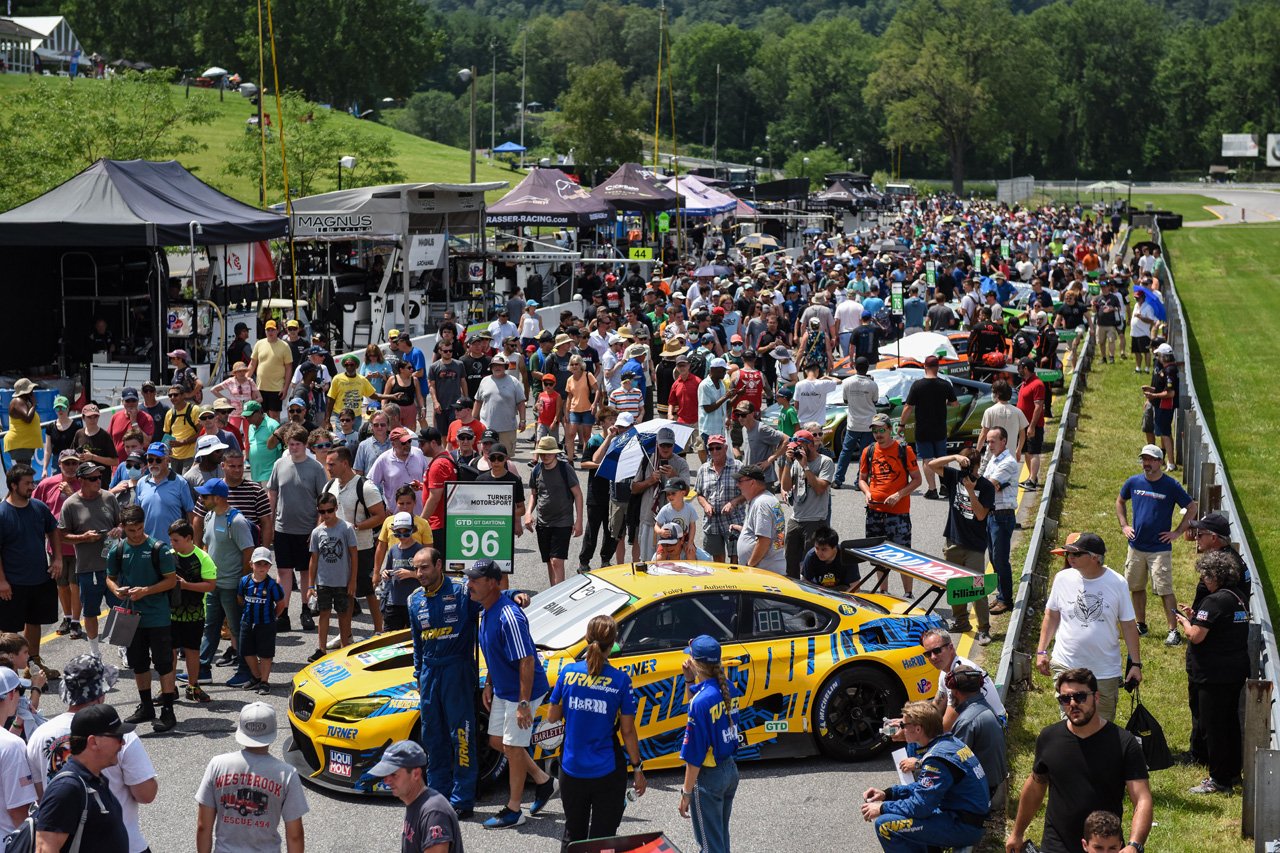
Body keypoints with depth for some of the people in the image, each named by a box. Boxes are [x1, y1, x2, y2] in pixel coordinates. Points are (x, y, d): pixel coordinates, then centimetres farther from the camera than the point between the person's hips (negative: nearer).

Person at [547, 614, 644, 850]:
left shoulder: (569, 672, -6)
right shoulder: (620, 680, -12)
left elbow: (552, 716, 2)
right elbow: (627, 731, -8)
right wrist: (637, 768, 1)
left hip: (572, 770, 2)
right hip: (607, 772, -2)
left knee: (573, 834, 19)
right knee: (602, 839, 9)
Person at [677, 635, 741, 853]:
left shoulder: (702, 700, -25)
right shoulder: (729, 689, -1)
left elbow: (694, 755, -22)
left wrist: (686, 792, -15)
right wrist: (690, 681, 3)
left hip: (708, 777, -8)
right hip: (731, 770, 8)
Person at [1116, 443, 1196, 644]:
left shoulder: (1171, 485, -8)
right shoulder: (1134, 482, 3)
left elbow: (1192, 507, -1)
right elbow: (1120, 501, 20)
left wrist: (1178, 532, -6)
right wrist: (1124, 525, 9)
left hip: (1160, 548, -5)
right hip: (1136, 546, 5)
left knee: (1165, 590, -8)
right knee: (1136, 587, 12)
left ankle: (1174, 631, -5)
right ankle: (1141, 626, 25)